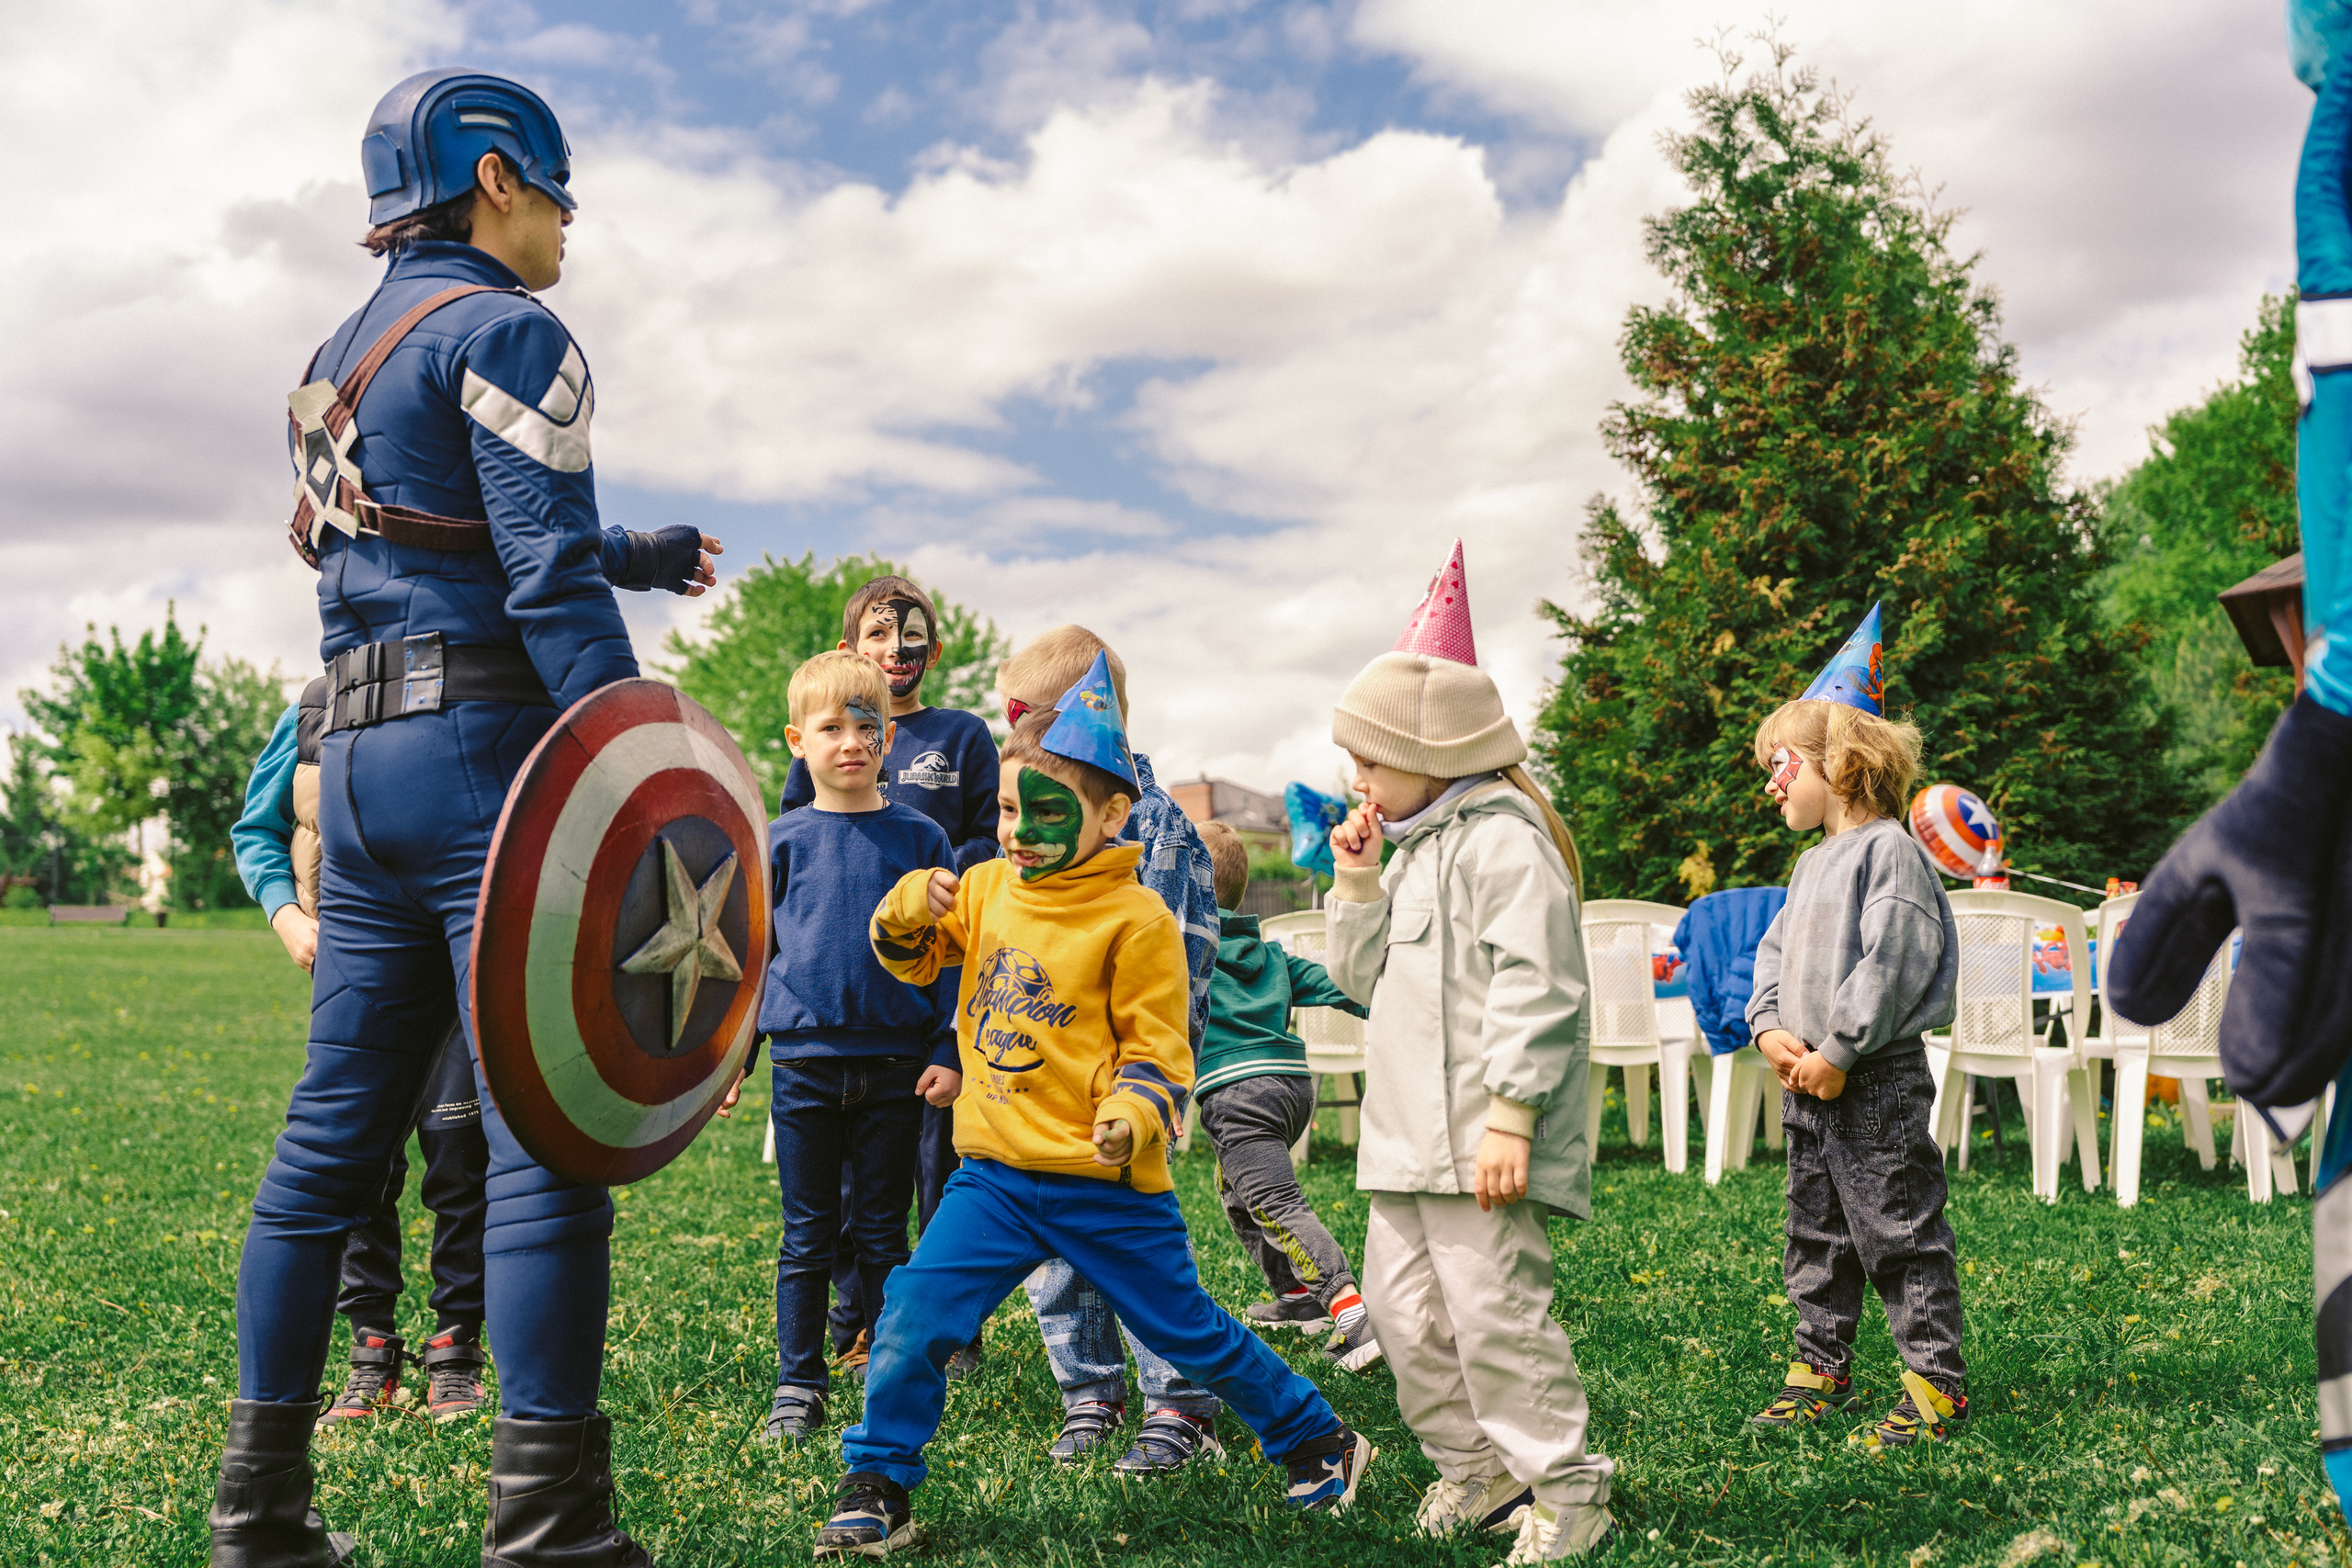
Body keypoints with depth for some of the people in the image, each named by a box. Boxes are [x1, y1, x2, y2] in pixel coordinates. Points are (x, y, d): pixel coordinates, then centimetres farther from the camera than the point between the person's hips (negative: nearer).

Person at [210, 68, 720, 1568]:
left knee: (334, 1129, 12)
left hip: (359, 755, 9)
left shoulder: (346, 354, 23)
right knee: (547, 1132, -8)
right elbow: (551, 584, -16)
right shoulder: (504, 332, -5)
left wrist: (638, 555, 37)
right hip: (487, 748, -9)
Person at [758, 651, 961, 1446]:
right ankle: (798, 1383, 19)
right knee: (808, 1235, 8)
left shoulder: (919, 838, 2)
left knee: (882, 1232, 9)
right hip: (804, 1064, 0)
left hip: (894, 1065, 0)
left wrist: (947, 1051, -2)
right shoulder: (781, 843, 2)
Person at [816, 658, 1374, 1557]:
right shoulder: (986, 890, 5)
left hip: (1103, 1186, -4)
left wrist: (1135, 1113, -29)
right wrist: (908, 910, -4)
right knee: (914, 1319, -5)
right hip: (996, 1175, 5)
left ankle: (1317, 1442, 31)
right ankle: (876, 1489, 13)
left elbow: (1157, 1044, -10)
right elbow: (914, 958, 18)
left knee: (1187, 1330, 9)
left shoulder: (1134, 918, -13)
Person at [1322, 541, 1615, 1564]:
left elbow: (1535, 989, -18)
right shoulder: (1411, 844, 18)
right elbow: (1361, 976, 19)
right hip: (1407, 1134, 10)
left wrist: (1509, 1119, -22)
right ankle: (1475, 1472, 24)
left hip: (1479, 1138, -10)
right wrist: (1358, 880, 5)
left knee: (1492, 1309, -8)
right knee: (1402, 1305, 11)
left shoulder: (1501, 839, -11)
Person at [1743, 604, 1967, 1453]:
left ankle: (1936, 1379, 8)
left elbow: (1891, 963, -20)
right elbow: (1774, 951, 16)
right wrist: (1771, 1030, -1)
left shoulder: (1888, 851, -13)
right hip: (1807, 1079, 9)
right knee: (1816, 1230, 15)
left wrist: (1837, 1053, -18)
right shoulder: (1811, 864, 16)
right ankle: (1821, 1366, 26)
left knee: (1899, 1230, -2)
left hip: (1877, 1081, -9)